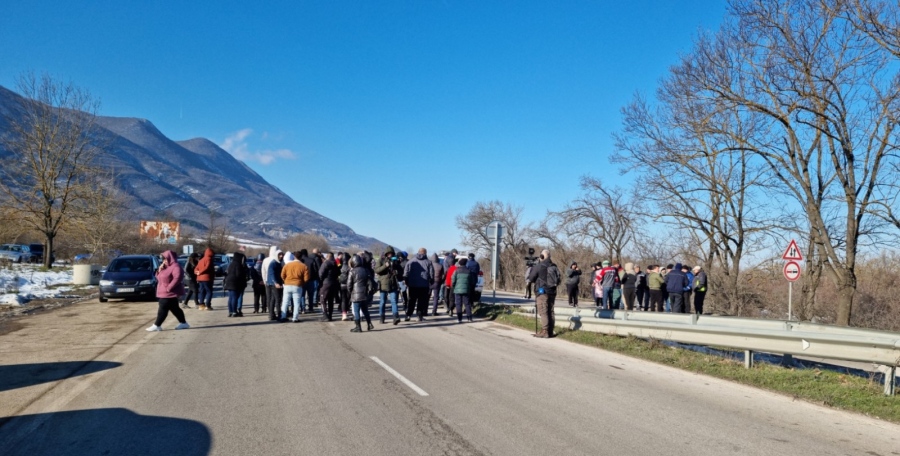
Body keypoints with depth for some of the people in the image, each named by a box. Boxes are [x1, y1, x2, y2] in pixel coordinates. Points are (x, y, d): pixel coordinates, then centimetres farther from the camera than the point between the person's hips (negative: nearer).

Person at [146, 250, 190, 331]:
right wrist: (160, 270, 1)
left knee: (163, 309, -7)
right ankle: (183, 323, 17)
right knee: (175, 309, 12)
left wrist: (169, 288, -29)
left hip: (169, 293, -10)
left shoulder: (175, 267, -15)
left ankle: (157, 325, -3)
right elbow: (158, 277, 20)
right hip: (164, 293, 10)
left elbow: (177, 278, -28)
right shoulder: (167, 267, 18)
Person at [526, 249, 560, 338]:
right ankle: (550, 331, 13)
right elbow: (557, 280, 15)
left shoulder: (538, 266, -11)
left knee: (543, 312, -4)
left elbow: (530, 279, -5)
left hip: (542, 291, -6)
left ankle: (544, 332, -7)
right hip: (552, 292, 6)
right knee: (550, 311, 10)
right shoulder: (554, 266, 6)